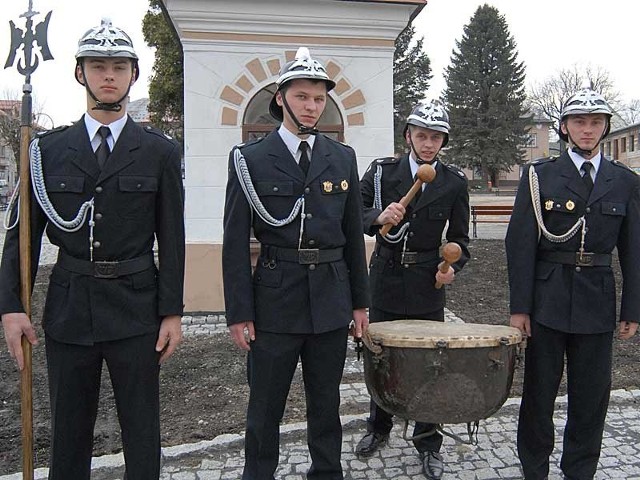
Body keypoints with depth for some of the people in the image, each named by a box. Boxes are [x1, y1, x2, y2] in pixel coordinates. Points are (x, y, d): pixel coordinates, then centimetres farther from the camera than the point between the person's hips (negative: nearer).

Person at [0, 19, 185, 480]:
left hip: (135, 308, -1)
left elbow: (172, 238, -1)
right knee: (68, 433, 14)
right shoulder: (48, 149, 4)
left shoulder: (160, 152, 1)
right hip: (68, 307, 2)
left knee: (142, 433, 9)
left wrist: (172, 312, -4)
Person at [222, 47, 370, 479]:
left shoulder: (343, 158, 7)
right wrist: (238, 313, -7)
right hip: (274, 301, -2)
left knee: (326, 404, 16)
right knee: (265, 408, 10)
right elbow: (236, 242, -5)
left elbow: (353, 235, 10)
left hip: (332, 301, 3)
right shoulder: (250, 159, -3)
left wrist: (360, 301, 9)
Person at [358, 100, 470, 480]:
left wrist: (452, 266, -15)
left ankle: (428, 443, 25)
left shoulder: (455, 182, 1)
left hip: (427, 288, -1)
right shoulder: (382, 171, 0)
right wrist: (378, 216, -25)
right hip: (385, 282, 1)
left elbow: (459, 237, 5)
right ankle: (379, 428, 37)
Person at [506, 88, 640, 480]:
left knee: (592, 394, 10)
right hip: (548, 297, -2)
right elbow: (521, 245, -5)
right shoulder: (540, 175, -1)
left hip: (597, 300, 2)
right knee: (540, 389, 8)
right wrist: (519, 306, -8)